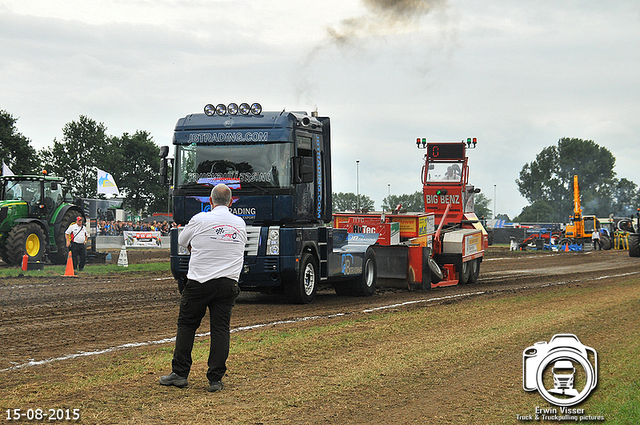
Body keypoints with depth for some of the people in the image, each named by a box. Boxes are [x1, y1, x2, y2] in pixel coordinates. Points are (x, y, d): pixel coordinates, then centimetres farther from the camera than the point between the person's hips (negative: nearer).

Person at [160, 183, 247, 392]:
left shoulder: (200, 220, -4)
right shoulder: (240, 224, 7)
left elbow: (182, 241, 11)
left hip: (199, 282, -3)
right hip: (228, 284, 3)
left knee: (186, 325, 9)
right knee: (221, 329, 4)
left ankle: (180, 373, 10)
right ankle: (216, 379, 2)